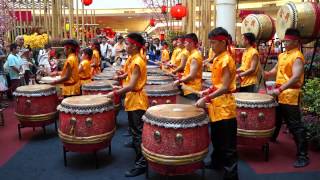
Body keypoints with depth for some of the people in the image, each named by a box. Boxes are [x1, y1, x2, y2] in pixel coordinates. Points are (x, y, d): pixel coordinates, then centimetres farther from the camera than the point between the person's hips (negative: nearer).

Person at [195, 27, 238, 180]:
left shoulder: (226, 60, -18)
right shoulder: (217, 59, 10)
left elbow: (225, 88, -23)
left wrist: (206, 99, -24)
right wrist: (207, 91, 6)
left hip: (224, 107, -9)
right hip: (216, 106, 9)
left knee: (227, 143, 1)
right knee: (216, 138, 24)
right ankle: (216, 162, 41)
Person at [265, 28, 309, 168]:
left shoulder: (297, 57, -14)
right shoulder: (282, 55, 13)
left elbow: (296, 77, -25)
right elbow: (276, 69, 25)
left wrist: (280, 89, -31)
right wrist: (268, 74, 4)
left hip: (290, 95, -9)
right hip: (279, 94, 9)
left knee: (295, 126, -6)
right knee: (275, 119, 25)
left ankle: (303, 156, 1)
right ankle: (271, 138, 48)